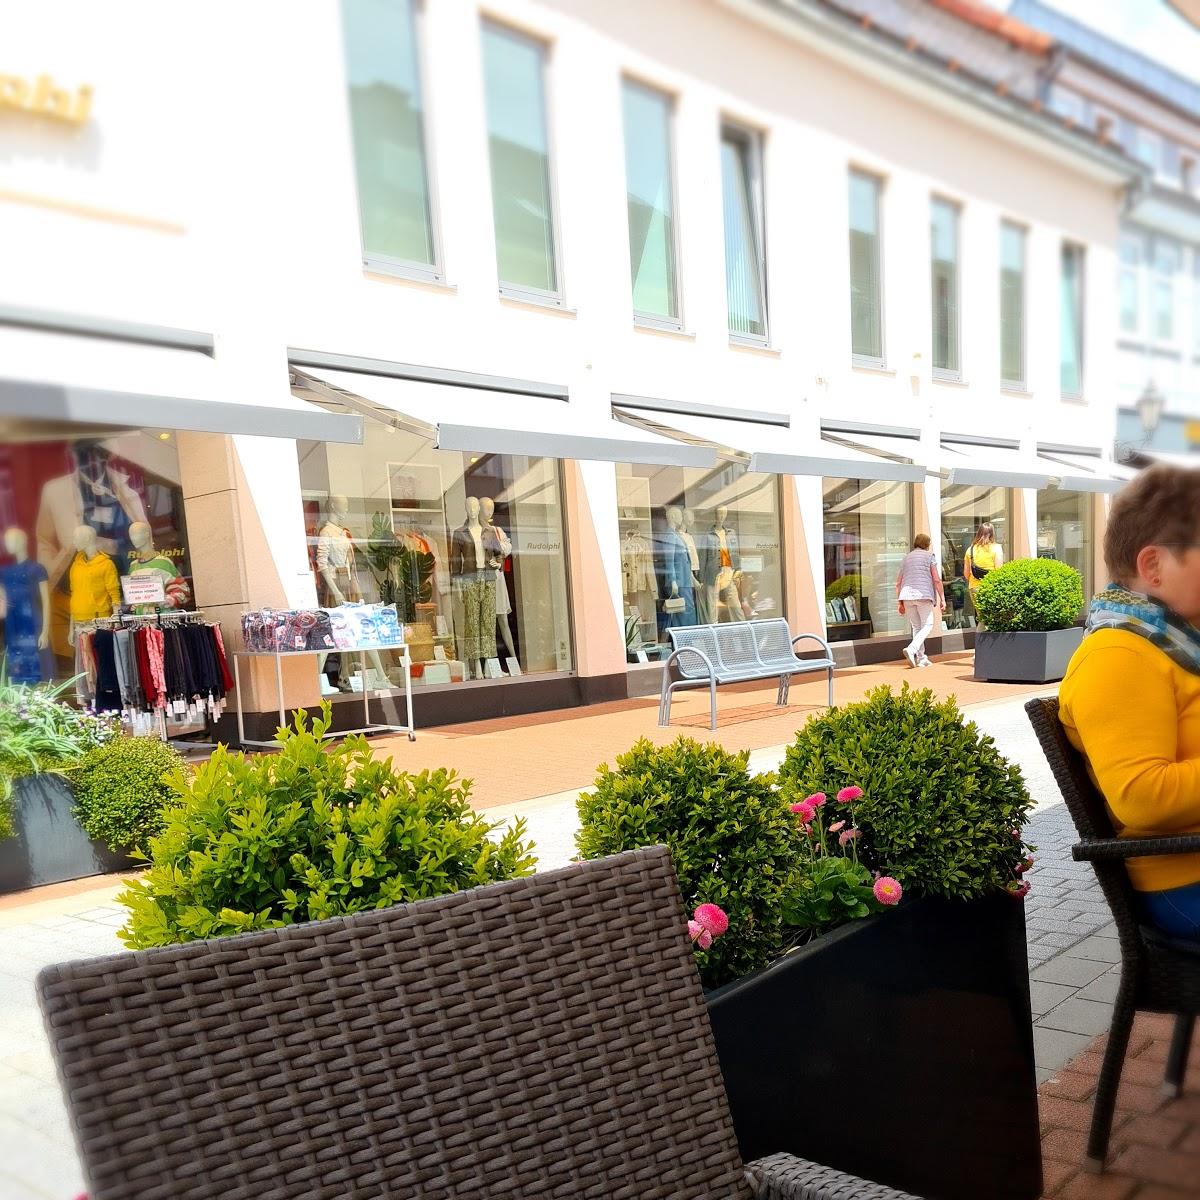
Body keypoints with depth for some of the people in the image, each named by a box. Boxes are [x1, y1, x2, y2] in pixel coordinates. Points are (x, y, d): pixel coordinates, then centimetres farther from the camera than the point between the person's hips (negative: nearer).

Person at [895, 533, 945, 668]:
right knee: (927, 625, 1)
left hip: (907, 596, 5)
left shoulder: (906, 558, 19)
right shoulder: (929, 556, 5)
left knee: (916, 626, 12)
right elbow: (936, 579, -3)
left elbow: (898, 583, 16)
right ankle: (911, 649, -21)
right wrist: (942, 598, 1)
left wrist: (899, 602, 18)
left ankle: (921, 658, 11)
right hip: (924, 594, -5)